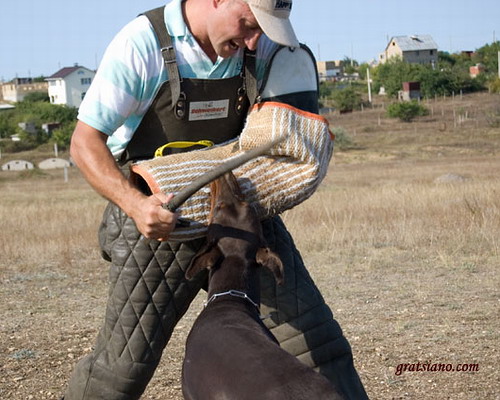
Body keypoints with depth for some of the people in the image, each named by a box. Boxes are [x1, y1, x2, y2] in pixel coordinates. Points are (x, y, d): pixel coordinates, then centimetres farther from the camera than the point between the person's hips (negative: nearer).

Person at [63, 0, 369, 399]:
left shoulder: (262, 48, -7)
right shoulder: (143, 44, -19)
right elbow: (85, 142, -19)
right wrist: (136, 205, -35)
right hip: (159, 216, -4)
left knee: (311, 333, 1)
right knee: (125, 361, -1)